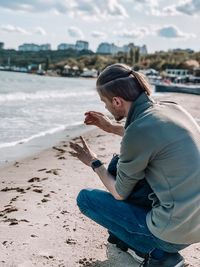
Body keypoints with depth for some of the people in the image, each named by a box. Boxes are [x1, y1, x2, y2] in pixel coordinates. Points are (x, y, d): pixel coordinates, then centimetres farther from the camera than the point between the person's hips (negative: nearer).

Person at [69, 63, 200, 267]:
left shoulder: (137, 130, -22)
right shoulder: (171, 108, 1)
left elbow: (120, 194, -8)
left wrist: (94, 163, 9)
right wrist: (111, 127, 27)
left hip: (174, 232, -8)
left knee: (85, 198, 4)